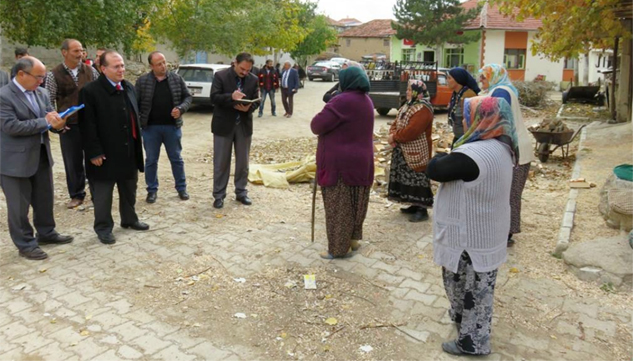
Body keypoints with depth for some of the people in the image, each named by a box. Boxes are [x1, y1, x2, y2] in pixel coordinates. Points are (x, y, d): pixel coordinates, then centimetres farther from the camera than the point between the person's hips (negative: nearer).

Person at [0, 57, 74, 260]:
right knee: (19, 205, 6)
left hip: (42, 155, 7)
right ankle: (25, 244, 18)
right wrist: (45, 122, -23)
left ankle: (46, 233, 36)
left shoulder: (41, 93, 6)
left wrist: (57, 123, -16)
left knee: (45, 199, 19)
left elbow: (49, 116, 9)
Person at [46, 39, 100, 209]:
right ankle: (76, 195, 22)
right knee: (73, 162, 8)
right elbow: (49, 102, 1)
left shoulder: (90, 71, 1)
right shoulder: (54, 75, -3)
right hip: (69, 126, -1)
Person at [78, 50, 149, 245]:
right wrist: (94, 152, -17)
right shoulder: (90, 91, -13)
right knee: (103, 194, 6)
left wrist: (137, 145, 13)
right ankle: (103, 228, 20)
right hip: (105, 154, -6)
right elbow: (87, 125, -15)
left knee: (129, 190, 19)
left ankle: (129, 219, 36)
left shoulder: (129, 87, 9)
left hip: (129, 152, 7)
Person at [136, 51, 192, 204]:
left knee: (176, 158, 10)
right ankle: (152, 190, 21)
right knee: (151, 160, 8)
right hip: (150, 127, 0)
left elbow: (187, 97, 6)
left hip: (172, 126, 1)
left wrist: (181, 109, -13)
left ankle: (181, 188, 22)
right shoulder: (142, 81, -2)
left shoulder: (176, 78, 2)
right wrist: (138, 122, -8)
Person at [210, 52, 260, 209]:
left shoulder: (253, 79, 4)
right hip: (224, 125, -3)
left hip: (244, 125, 3)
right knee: (221, 162, 4)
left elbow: (256, 101, 3)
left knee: (243, 162, 10)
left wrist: (248, 108, -19)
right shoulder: (220, 76, -6)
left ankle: (241, 193, 23)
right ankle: (219, 195, 13)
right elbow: (214, 97, -13)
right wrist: (231, 97, -30)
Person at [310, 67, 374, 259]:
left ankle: (339, 248, 9)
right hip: (361, 159, 9)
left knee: (339, 206, 1)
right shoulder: (366, 100, 10)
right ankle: (353, 239, 30)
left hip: (340, 162, -9)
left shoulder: (342, 101, -20)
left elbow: (317, 126, -19)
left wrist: (321, 118, 2)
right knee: (354, 203, 18)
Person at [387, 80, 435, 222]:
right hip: (404, 151, 9)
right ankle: (415, 205, 26)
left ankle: (422, 210, 3)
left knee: (418, 178, -4)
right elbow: (396, 124, 12)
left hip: (417, 152, -9)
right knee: (408, 177, 15)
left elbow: (411, 132, -25)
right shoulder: (407, 106, 14)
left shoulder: (423, 109, -17)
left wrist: (394, 137, -13)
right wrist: (392, 136, -9)